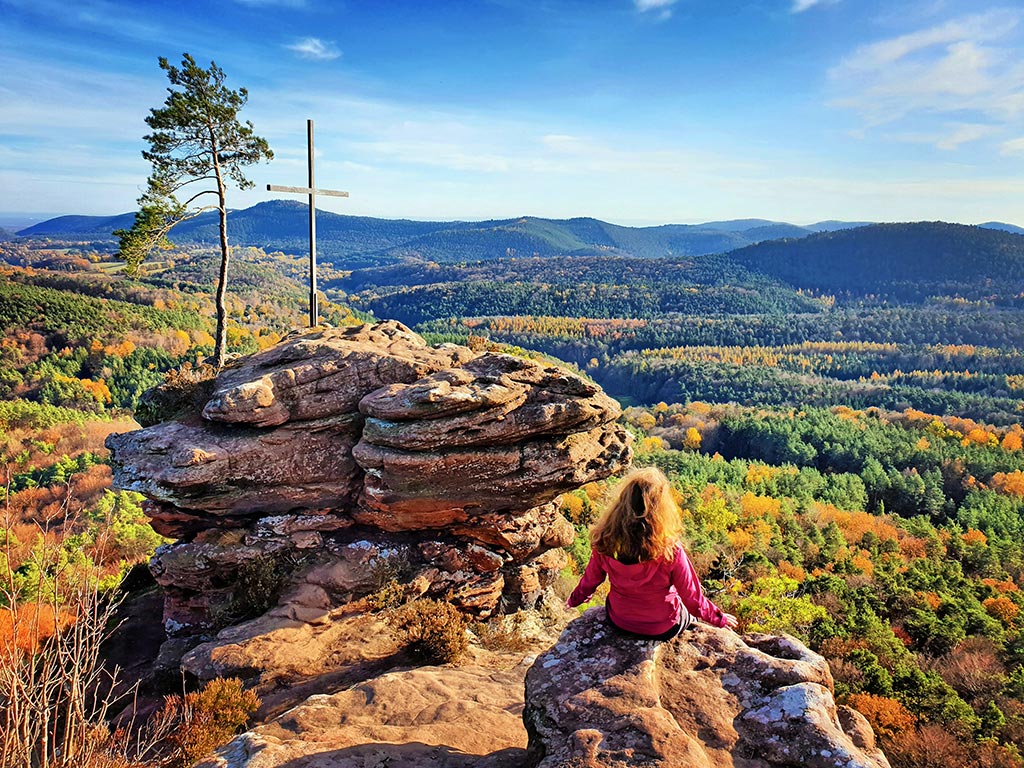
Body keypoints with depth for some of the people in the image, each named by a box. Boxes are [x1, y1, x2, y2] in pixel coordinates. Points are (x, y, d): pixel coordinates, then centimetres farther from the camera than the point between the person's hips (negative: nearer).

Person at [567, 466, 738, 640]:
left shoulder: (605, 543, -23)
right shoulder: (670, 551, -31)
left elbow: (590, 580, -5)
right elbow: (692, 600, -18)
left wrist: (575, 599, 16)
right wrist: (719, 618, 2)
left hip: (619, 622, 2)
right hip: (662, 629, -2)